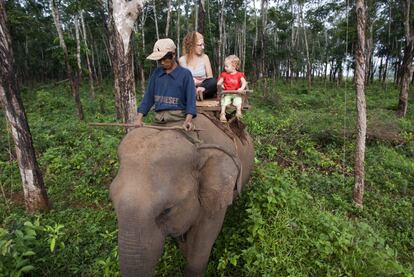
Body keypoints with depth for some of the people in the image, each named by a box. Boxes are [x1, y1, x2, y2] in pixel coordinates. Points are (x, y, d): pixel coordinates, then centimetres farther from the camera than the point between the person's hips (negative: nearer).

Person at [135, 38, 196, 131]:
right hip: (159, 118, 4)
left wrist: (188, 120, -24)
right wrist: (139, 118, 1)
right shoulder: (156, 73, 11)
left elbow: (190, 98, -8)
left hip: (178, 117, -4)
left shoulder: (185, 74, -2)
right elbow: (148, 96, 11)